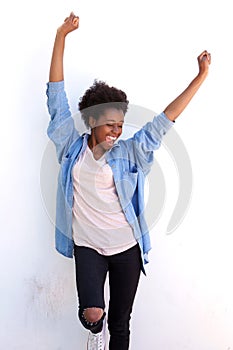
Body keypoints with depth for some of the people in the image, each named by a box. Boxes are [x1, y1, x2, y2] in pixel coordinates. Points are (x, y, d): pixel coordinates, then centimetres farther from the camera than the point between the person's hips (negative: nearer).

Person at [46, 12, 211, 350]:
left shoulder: (129, 153, -2)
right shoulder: (72, 146, -3)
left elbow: (166, 118, -4)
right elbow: (57, 94, -4)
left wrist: (201, 76, -7)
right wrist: (61, 36, -7)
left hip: (127, 248, 1)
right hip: (88, 248, -1)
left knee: (120, 323, 11)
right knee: (92, 313, -20)